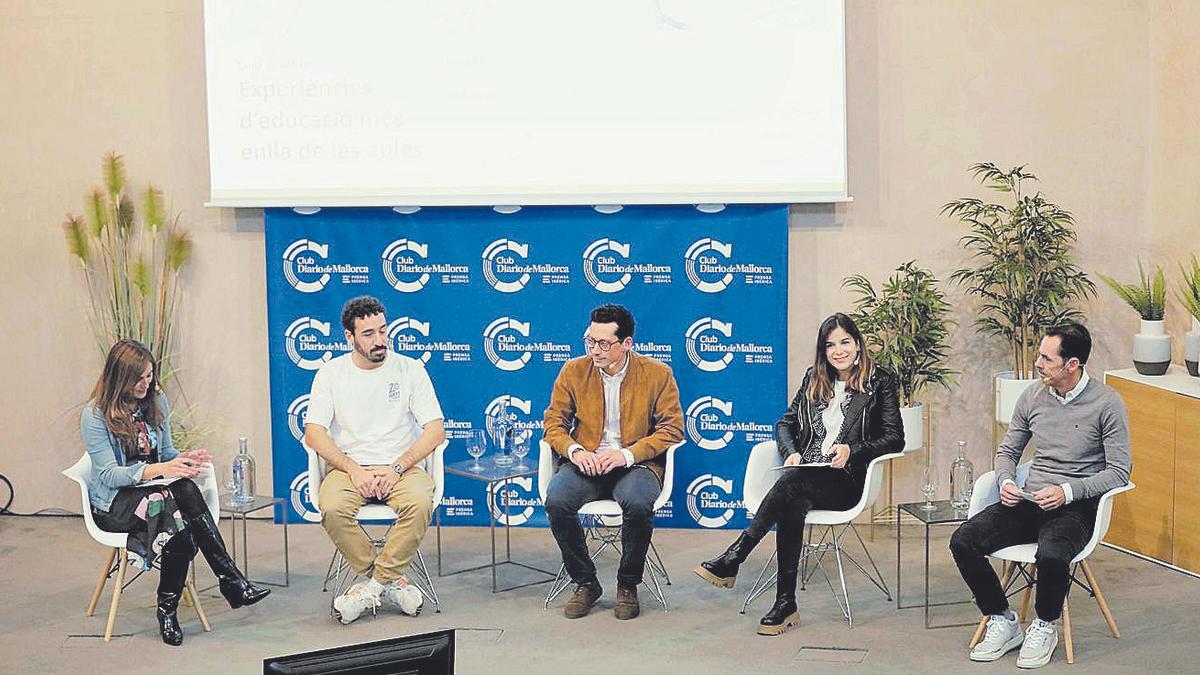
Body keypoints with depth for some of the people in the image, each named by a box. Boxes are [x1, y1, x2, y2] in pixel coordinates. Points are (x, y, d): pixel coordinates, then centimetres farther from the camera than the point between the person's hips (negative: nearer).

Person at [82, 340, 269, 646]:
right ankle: (231, 581, -30)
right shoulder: (95, 415, -10)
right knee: (184, 494, -34)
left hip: (152, 490, 5)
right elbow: (109, 474, -16)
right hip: (114, 503, -5)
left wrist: (183, 460, -9)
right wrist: (158, 469, -30)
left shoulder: (156, 402, 9)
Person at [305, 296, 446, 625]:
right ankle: (390, 580, -16)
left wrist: (397, 468, -15)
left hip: (402, 467, 0)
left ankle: (373, 584, -19)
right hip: (349, 467, 1)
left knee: (420, 504, -34)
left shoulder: (410, 369, 4)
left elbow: (435, 430, -1)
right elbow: (314, 433, -1)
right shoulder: (331, 373, 6)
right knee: (332, 508, -33)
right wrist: (355, 470, -15)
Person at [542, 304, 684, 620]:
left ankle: (628, 586, -9)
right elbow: (553, 421, 10)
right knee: (556, 501, -29)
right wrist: (574, 450, -12)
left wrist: (628, 454, -16)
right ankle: (585, 583, -7)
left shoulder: (658, 374, 1)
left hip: (635, 464, -2)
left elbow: (672, 428, -2)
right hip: (586, 464, 2)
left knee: (638, 504, -36)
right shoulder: (573, 371, 7)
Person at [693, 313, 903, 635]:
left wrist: (851, 450, -14)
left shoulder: (880, 382, 6)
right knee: (793, 505, -34)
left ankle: (731, 559, -36)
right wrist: (791, 453, -2)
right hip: (805, 476, 3)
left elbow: (894, 438, 1)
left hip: (846, 480, -3)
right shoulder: (813, 379, 20)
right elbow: (785, 423, 20)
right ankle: (785, 603, -34)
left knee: (792, 481, -35)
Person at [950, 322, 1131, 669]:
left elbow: (1119, 471, -8)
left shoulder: (1106, 403, -8)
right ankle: (1003, 621, 2)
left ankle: (1044, 627, -6)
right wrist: (1006, 481, -4)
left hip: (1076, 506, -5)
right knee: (963, 541, -17)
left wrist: (1067, 491, -20)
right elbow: (1007, 449, 18)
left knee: (1051, 555, -38)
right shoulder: (1032, 396, 7)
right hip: (1028, 499, 5)